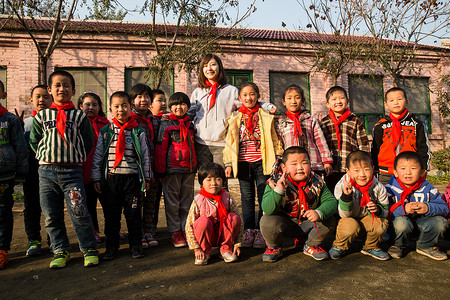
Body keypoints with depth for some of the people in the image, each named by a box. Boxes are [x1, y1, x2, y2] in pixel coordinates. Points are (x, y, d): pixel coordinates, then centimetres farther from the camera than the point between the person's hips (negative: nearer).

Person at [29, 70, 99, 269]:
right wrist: (46, 156, 7)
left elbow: (88, 143, 9)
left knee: (79, 213, -7)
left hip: (72, 171, -3)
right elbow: (34, 141, 16)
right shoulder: (42, 116, 10)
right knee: (51, 216, 7)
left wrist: (75, 158, 5)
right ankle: (60, 251, 23)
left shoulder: (79, 116, 5)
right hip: (47, 171, 3)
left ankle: (89, 250, 9)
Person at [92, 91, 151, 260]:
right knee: (111, 214, 8)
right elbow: (97, 156, 9)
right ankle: (111, 246, 22)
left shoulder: (138, 132, 4)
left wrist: (146, 178, 4)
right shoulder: (105, 132, 7)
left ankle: (135, 245, 18)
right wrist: (96, 178, 5)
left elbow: (144, 156, 6)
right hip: (110, 178, 2)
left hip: (132, 178, -1)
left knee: (133, 213, 4)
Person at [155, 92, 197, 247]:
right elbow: (160, 148, -2)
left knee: (187, 201, 10)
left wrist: (195, 165, 19)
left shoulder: (190, 124, 14)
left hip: (189, 168, 4)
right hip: (172, 169, -4)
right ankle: (175, 232, 12)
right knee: (172, 202, 2)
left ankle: (186, 230, 20)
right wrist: (160, 170, -7)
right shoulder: (166, 125, 0)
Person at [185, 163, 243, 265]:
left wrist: (237, 244, -9)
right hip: (206, 236, -2)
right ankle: (205, 251, -6)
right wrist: (196, 249, -15)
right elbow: (189, 226, -14)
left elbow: (239, 223, -6)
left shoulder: (227, 198, -12)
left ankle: (225, 248, -2)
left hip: (223, 235, 2)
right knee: (203, 220, -31)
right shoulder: (198, 201, -17)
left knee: (234, 217, -23)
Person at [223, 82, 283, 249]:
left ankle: (261, 231, 10)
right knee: (247, 198, 8)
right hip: (242, 163, 2)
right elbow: (229, 141, 10)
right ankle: (249, 230, 18)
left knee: (264, 197, 1)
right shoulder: (235, 118, 10)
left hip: (262, 162, -2)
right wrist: (229, 163, 4)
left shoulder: (266, 116, 5)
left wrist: (278, 159, 2)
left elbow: (275, 138, 7)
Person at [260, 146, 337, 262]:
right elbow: (268, 210, -28)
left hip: (307, 223, 3)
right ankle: (274, 248, 4)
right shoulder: (275, 182, -21)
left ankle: (311, 246, 11)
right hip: (285, 224, -2)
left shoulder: (316, 182, -12)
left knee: (330, 220, -17)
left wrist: (319, 213, -35)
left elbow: (331, 201, -13)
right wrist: (278, 191, -45)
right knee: (267, 221, -31)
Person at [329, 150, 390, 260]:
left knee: (382, 224, -26)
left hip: (367, 218, 3)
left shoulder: (378, 187, -14)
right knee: (350, 225, -34)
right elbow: (345, 215, -21)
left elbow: (385, 211, -2)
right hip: (349, 218, -2)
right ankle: (339, 247, -1)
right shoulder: (341, 186, -22)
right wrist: (346, 196, -39)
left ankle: (371, 247, 6)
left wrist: (377, 209, -28)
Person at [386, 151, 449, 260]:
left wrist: (428, 208, -29)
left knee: (440, 223, -22)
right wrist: (403, 209, -36)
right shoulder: (391, 188, -15)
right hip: (402, 218, -3)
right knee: (401, 223, -35)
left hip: (422, 220, 3)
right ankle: (398, 246, 1)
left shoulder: (428, 189, -9)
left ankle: (426, 246, 10)